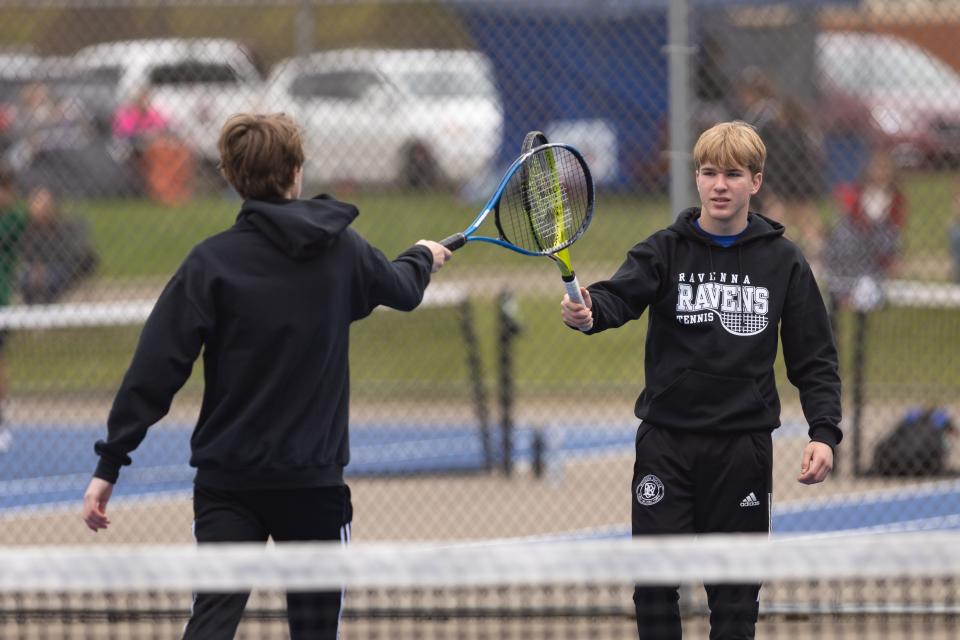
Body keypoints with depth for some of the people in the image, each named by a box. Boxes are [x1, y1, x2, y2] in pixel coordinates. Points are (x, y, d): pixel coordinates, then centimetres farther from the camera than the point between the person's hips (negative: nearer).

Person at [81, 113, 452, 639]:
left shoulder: (211, 263, -8)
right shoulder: (342, 250, 1)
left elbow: (155, 370, -11)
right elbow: (403, 290, 23)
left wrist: (110, 463, -7)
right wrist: (424, 256, 47)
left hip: (228, 477, -1)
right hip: (314, 477, 1)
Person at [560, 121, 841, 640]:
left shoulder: (782, 260, 3)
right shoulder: (665, 250, 1)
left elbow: (814, 357, 6)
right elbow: (621, 295, -19)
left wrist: (824, 432, -7)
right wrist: (588, 312, -42)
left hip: (742, 445, 0)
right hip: (666, 444, 0)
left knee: (735, 595, 6)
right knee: (655, 583, 1)